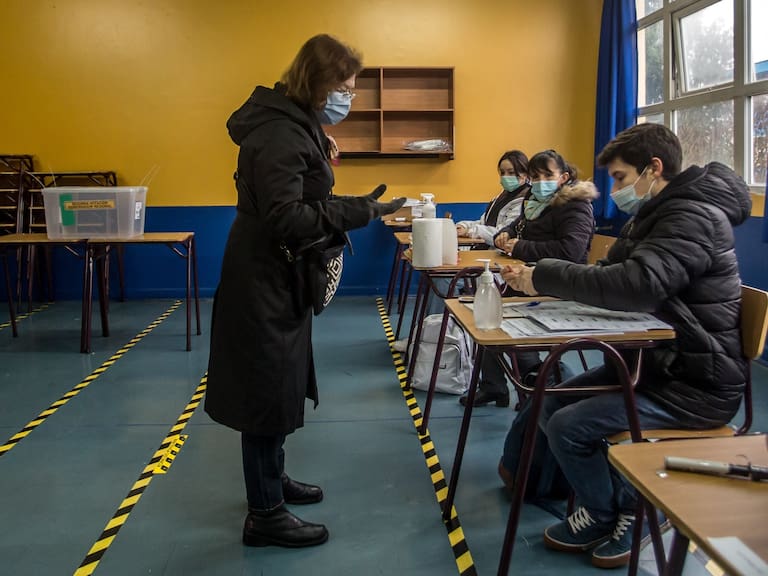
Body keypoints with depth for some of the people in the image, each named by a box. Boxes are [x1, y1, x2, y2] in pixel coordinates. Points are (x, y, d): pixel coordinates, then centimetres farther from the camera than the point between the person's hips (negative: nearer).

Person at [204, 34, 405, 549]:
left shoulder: (295, 122, 11)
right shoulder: (279, 134, -22)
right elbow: (286, 218, -28)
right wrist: (361, 211, -28)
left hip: (280, 273, 11)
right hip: (265, 278, -11)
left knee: (280, 382, 20)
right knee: (270, 390, -1)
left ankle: (272, 480, 37)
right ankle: (265, 515, 13)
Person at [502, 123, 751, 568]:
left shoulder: (693, 217, -20)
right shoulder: (654, 214, 12)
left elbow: (636, 285, -35)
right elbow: (610, 275, 11)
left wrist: (544, 277, -27)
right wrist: (539, 278, -6)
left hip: (697, 384, -10)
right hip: (656, 361, 10)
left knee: (570, 427, -16)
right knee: (553, 405, 0)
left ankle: (605, 515, 12)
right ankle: (627, 504, 12)